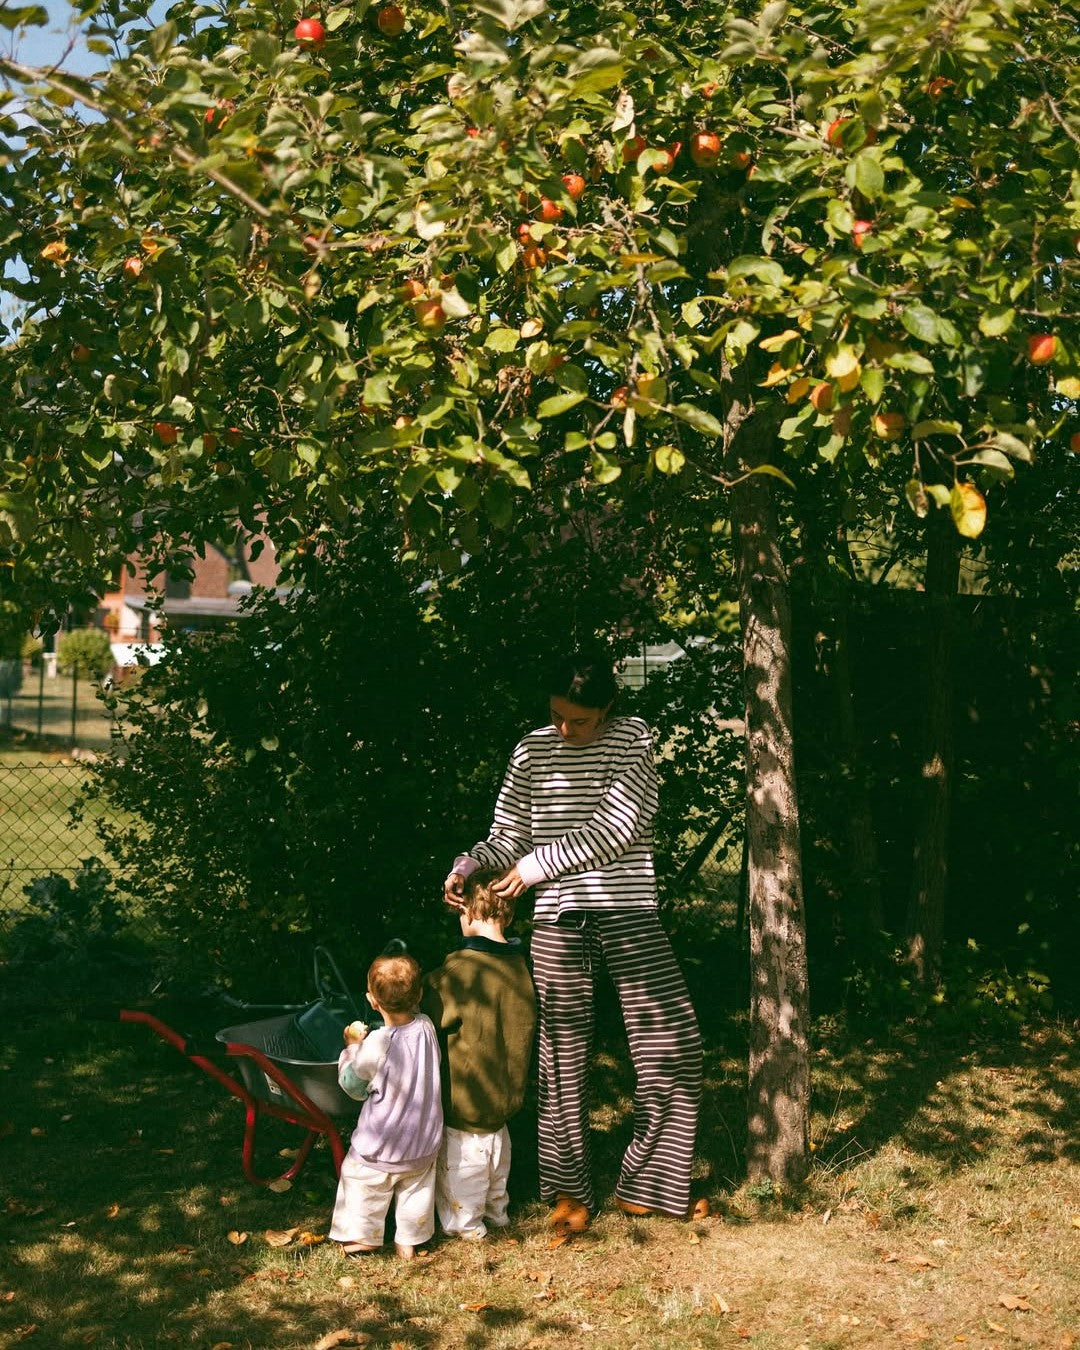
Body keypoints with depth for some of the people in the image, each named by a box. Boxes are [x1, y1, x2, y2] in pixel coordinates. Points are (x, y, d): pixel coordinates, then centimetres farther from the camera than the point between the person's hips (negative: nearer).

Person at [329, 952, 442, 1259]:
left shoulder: (376, 1045, -27)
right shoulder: (427, 1027, -12)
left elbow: (353, 1085, -10)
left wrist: (352, 1046, 0)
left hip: (381, 1148, -5)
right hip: (424, 1143, 5)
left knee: (361, 1184, 19)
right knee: (416, 1188, 23)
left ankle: (362, 1237, 32)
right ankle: (408, 1242, 34)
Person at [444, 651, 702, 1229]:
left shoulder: (632, 739, 0)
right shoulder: (531, 752, 8)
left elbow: (619, 824, -10)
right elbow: (509, 835, 12)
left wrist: (541, 863, -10)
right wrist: (468, 863, -9)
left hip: (629, 911, -1)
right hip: (558, 918, 1)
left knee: (673, 1040, -3)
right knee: (564, 1050, 5)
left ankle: (645, 1185, 12)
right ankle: (568, 1188, 20)